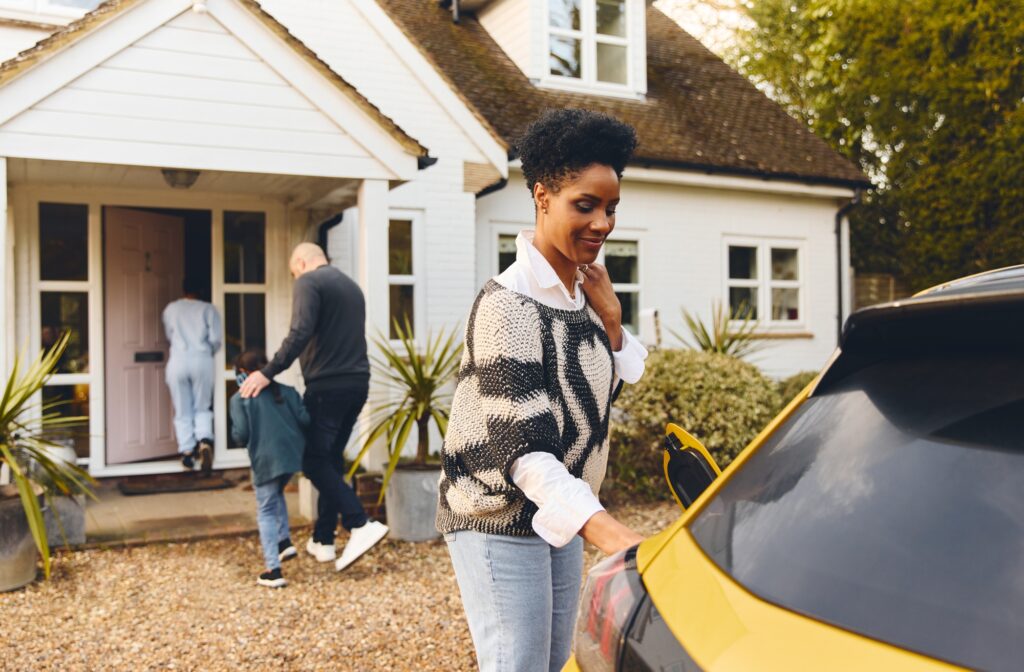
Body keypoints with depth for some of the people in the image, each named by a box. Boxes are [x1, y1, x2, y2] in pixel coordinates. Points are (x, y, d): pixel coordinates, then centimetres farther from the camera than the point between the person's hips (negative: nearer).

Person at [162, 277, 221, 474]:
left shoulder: (171, 309, 10)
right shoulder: (208, 309, 4)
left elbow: (169, 336, 17)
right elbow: (215, 339, -2)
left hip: (178, 361, 1)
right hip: (202, 361, -1)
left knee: (182, 412, 7)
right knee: (202, 408, 9)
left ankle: (187, 451, 4)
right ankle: (204, 440, -14)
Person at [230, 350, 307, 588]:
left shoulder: (239, 399, 1)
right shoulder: (287, 391, 11)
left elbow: (241, 434, -8)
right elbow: (305, 419, 2)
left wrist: (237, 436, 15)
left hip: (266, 459, -4)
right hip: (294, 453, 4)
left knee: (266, 512, 6)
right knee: (277, 494, 31)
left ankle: (273, 570, 2)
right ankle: (284, 541, 22)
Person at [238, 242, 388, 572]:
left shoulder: (309, 282, -5)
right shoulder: (351, 286, 20)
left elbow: (300, 334, -19)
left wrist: (268, 373, -18)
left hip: (327, 385, -8)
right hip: (357, 383, 8)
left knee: (314, 461, -2)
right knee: (331, 460, 13)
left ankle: (361, 525, -13)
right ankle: (322, 540, 18)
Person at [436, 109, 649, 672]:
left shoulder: (582, 292, 4)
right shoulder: (509, 304, -22)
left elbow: (602, 392, 12)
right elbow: (523, 446, -28)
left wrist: (609, 316, -3)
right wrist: (603, 529, -40)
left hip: (562, 515, 8)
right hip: (500, 522, -8)